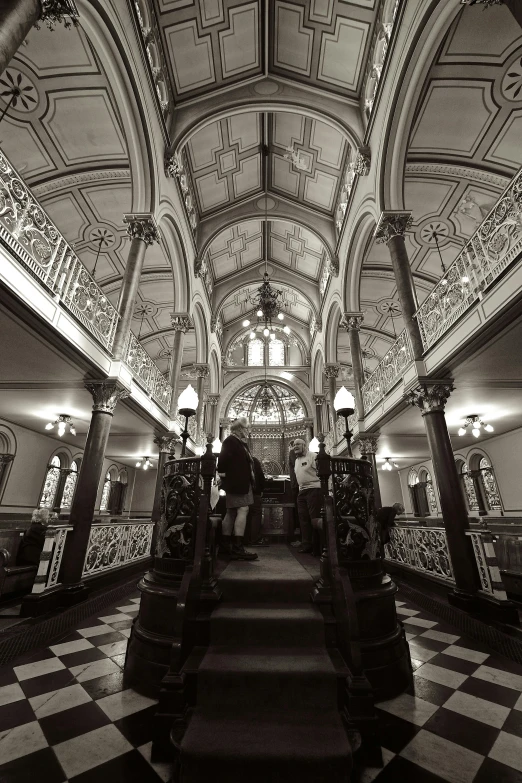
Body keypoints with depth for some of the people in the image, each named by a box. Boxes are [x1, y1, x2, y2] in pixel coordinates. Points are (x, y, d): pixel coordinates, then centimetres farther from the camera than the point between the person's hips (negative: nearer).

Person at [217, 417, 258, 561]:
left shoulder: (241, 442, 17)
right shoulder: (230, 441, -11)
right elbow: (223, 458, -20)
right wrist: (223, 474, -16)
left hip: (242, 482, 10)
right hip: (237, 482, -10)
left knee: (231, 512, 12)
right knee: (242, 510, -13)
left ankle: (225, 546, 20)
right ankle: (237, 548, -11)